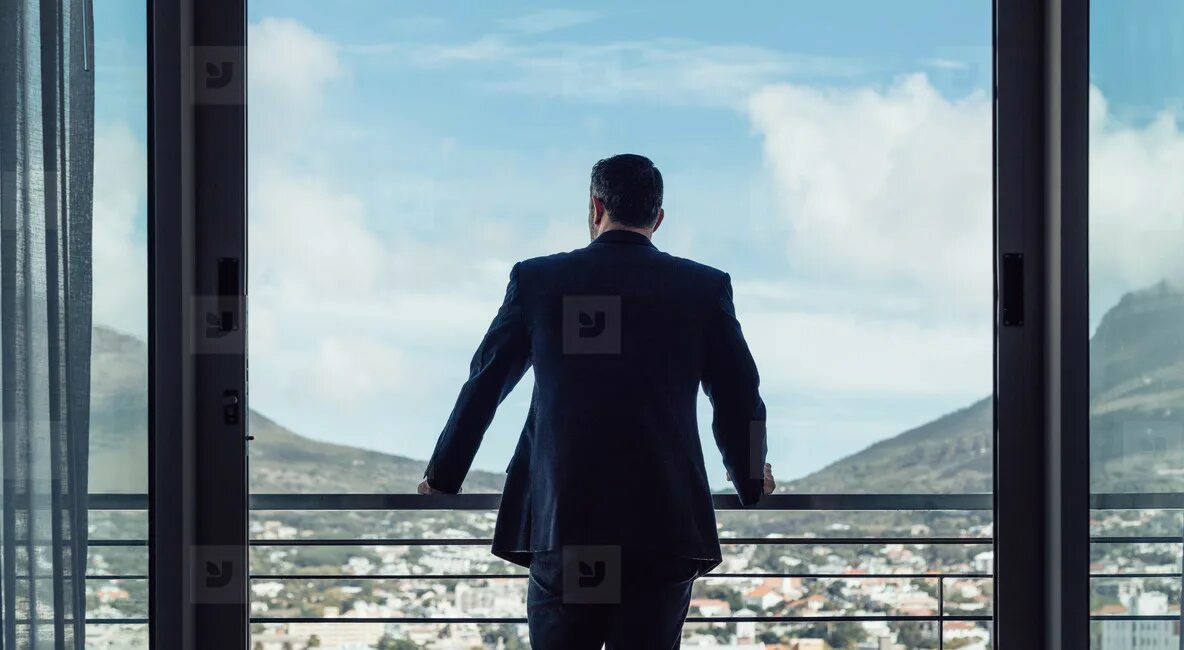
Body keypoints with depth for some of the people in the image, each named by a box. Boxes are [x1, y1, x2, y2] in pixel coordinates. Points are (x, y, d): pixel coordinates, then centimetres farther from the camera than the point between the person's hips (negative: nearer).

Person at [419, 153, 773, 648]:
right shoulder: (705, 287, 4)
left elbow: (483, 386, 13)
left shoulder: (537, 279, 4)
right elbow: (740, 400, 9)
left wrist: (443, 477, 28)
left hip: (561, 518, 0)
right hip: (664, 520, 0)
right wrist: (750, 480, 29)